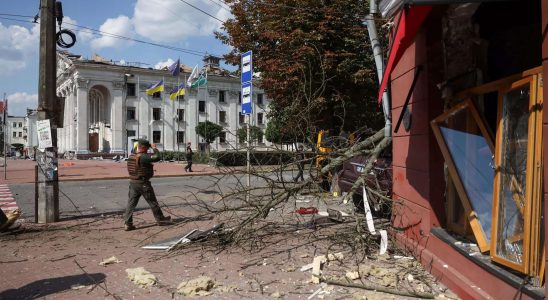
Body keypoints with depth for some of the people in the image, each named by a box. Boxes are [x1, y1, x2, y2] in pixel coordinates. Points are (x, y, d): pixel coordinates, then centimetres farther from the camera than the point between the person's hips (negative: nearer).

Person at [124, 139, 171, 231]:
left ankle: (128, 223, 7)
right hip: (143, 183, -7)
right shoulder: (143, 157, -20)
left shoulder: (131, 156, 6)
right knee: (153, 202, 7)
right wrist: (154, 148, -11)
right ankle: (160, 219, 20)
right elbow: (157, 157, -29)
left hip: (132, 182, 7)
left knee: (131, 203, 9)